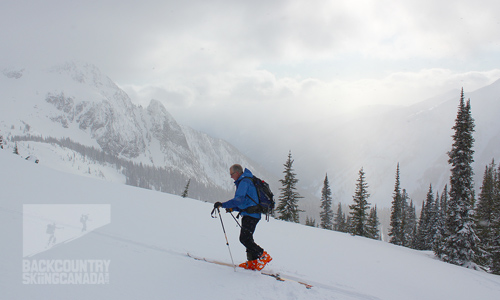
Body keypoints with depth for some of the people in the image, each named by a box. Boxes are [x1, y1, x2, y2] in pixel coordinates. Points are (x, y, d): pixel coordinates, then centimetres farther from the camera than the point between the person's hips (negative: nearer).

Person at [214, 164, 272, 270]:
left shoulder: (244, 182, -13)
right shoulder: (246, 181, 21)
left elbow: (239, 200, -25)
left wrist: (222, 205, -25)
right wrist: (232, 208, 17)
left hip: (250, 215, -11)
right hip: (252, 215, 11)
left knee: (244, 239, -12)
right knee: (246, 238, 12)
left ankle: (263, 256, -6)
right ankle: (252, 262, 14)